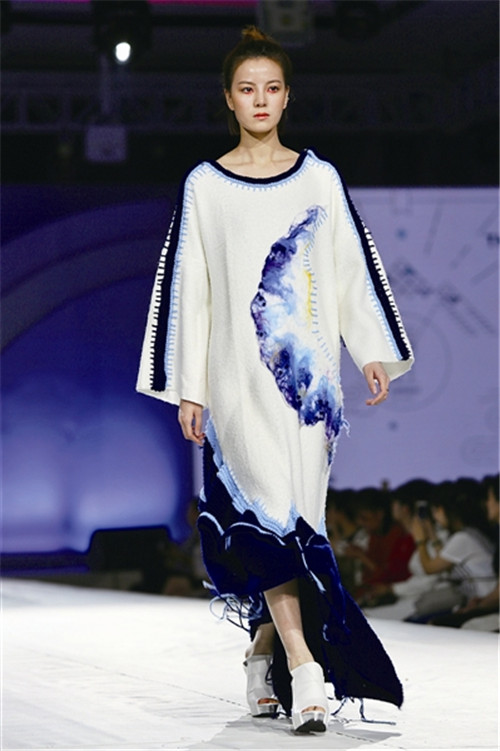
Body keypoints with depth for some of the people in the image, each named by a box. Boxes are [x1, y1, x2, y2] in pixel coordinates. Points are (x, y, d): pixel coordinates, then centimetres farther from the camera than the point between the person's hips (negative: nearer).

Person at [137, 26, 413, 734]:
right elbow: (189, 288, 4)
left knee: (292, 511, 3)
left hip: (310, 368, 2)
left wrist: (375, 352, 2)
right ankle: (304, 670, -17)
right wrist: (188, 388, 1)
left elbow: (353, 269, 10)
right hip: (240, 372, -2)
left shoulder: (320, 179, 9)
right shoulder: (204, 187, 5)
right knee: (266, 509, -13)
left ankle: (265, 644, 20)